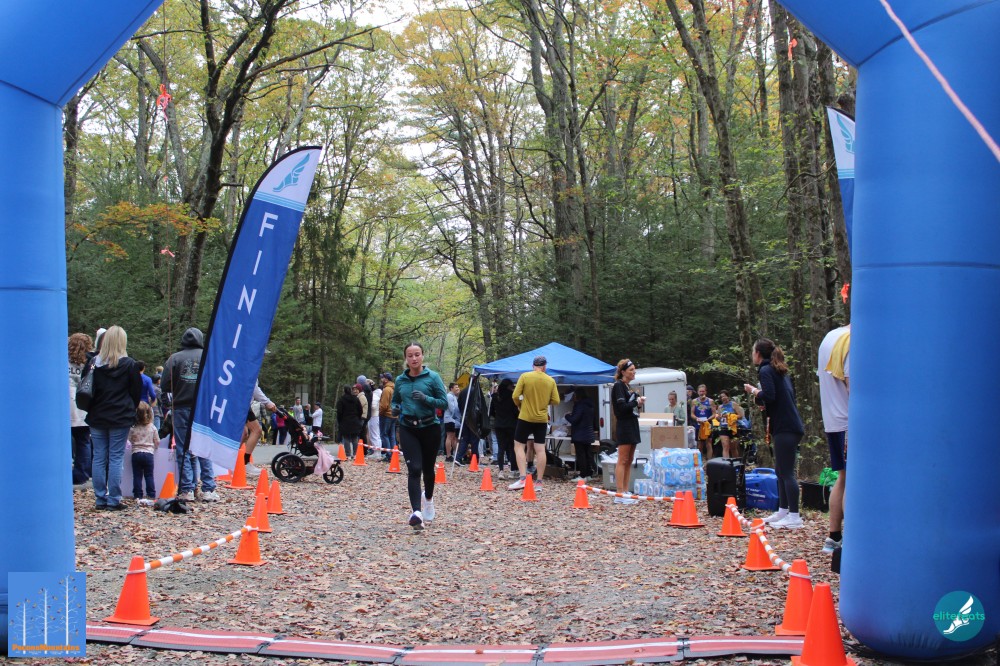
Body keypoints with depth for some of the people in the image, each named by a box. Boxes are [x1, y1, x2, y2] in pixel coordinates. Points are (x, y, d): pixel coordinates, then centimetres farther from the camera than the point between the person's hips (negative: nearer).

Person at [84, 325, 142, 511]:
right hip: (120, 419, -2)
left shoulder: (94, 363, 1)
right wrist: (130, 410, 15)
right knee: (116, 459, 0)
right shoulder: (129, 365, -6)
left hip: (97, 418, 3)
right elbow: (137, 391, 0)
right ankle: (114, 500, 0)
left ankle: (101, 499, 10)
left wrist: (92, 411, 16)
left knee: (99, 459, 8)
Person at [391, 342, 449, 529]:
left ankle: (428, 498, 46)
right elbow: (395, 400, 20)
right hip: (408, 429, 1)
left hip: (430, 427, -1)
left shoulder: (433, 377, -5)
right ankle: (416, 513, -21)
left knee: (428, 468, 15)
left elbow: (444, 402, -7)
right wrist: (395, 408, -2)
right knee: (414, 469, -14)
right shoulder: (400, 380, 5)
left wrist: (426, 399, -22)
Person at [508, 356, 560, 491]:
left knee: (519, 446, 5)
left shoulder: (525, 376, -7)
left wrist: (520, 406, 9)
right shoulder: (551, 381, 1)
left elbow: (515, 396, -10)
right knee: (540, 450, 4)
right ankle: (539, 482, 5)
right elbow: (556, 401, 1)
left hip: (525, 417, -3)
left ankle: (523, 478, -8)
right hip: (542, 419, 3)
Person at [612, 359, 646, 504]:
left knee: (629, 461, 9)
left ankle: (626, 492, 13)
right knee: (622, 461, -9)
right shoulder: (618, 386, -9)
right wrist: (636, 402, -9)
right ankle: (620, 495, -9)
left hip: (632, 425, 9)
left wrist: (639, 403, 4)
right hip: (624, 426, -9)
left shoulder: (628, 387, 18)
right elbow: (622, 407, -18)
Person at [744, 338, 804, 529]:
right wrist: (760, 396, 17)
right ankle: (783, 511, 22)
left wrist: (754, 391, -3)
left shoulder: (766, 371, -8)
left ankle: (794, 517, -7)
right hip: (790, 426, 10)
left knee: (786, 472, -8)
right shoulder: (780, 371, 20)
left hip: (785, 428, -10)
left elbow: (769, 396, -21)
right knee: (781, 470, 16)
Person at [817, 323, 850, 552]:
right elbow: (852, 384, -20)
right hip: (850, 422, -9)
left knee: (843, 478, 15)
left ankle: (834, 537, 18)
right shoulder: (853, 341, -13)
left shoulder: (830, 337, 16)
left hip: (832, 421, 9)